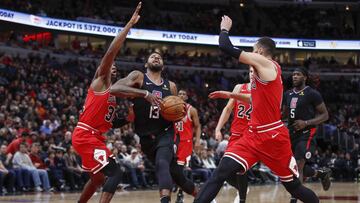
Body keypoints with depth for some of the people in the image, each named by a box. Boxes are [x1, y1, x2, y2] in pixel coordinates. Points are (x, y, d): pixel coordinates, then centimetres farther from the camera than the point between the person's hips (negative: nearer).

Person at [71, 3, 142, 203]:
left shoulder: (111, 89, 21)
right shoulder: (100, 80, -4)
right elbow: (111, 51, -18)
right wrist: (129, 24, -19)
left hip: (94, 137, 10)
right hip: (85, 136, -10)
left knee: (97, 178, 23)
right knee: (114, 173, -19)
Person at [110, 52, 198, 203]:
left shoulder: (171, 86, 11)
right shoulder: (138, 77, -1)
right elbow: (114, 89, -20)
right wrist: (145, 93, -27)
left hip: (164, 134, 0)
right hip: (146, 137, 0)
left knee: (162, 164, -29)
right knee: (174, 172, 8)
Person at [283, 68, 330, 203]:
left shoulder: (312, 94, -10)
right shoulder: (288, 94, 9)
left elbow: (325, 115, -8)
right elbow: (285, 113, 23)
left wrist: (306, 123, -21)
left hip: (306, 135, -7)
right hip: (291, 134, 7)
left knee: (298, 167, -17)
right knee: (295, 168, 12)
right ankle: (322, 173, 37)